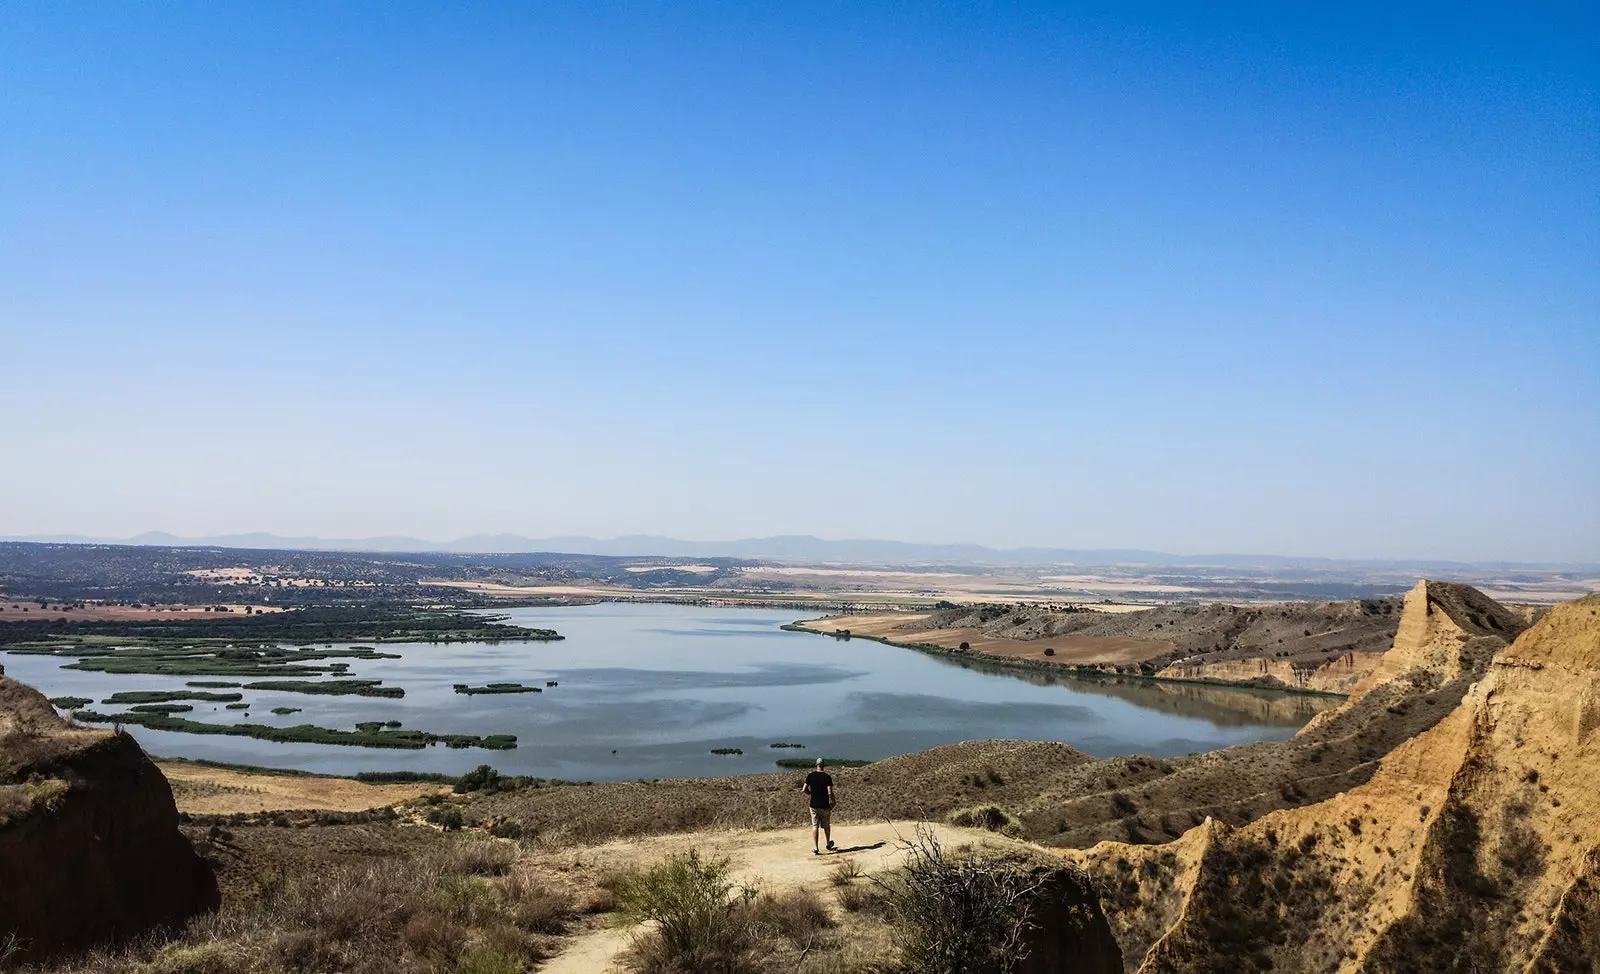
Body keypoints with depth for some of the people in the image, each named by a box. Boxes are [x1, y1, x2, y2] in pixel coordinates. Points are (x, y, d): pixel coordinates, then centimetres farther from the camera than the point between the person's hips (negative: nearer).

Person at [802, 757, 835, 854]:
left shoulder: (810, 776, -3)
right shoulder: (827, 777, -10)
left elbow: (804, 789, -6)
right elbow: (830, 792, -16)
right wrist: (832, 802, 0)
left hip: (814, 805, 1)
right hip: (825, 805, -1)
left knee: (815, 826, 4)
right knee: (826, 826, 16)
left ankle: (815, 849, -2)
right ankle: (829, 844, 32)